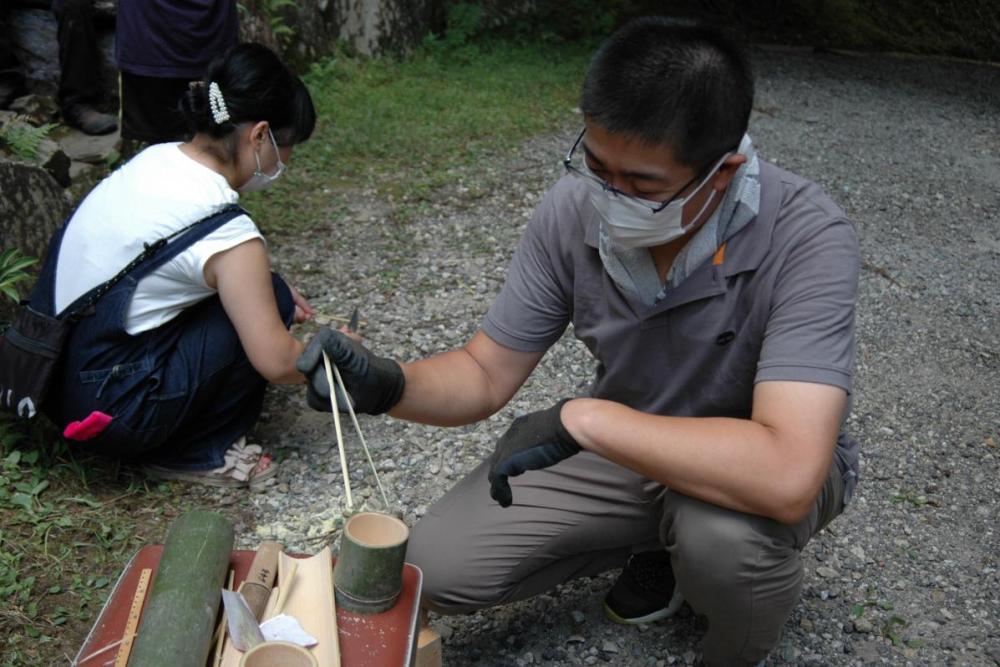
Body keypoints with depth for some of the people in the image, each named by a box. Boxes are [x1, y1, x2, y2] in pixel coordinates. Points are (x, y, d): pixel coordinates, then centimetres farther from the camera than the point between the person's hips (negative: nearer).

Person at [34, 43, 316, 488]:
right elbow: (276, 362, -16)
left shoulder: (155, 158, 2)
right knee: (269, 300, -7)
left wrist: (261, 291, 17)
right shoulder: (227, 233, -22)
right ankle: (194, 455, 3)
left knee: (250, 293, 11)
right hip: (106, 412, -8)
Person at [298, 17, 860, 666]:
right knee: (439, 565, -7)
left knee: (726, 530, -39)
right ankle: (661, 544, 14)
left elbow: (785, 475, -43)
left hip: (761, 468, -3)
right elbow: (485, 375, -8)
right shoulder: (575, 210, -18)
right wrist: (387, 384, -30)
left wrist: (581, 417, -39)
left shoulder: (808, 239, -33)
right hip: (626, 442, 4)